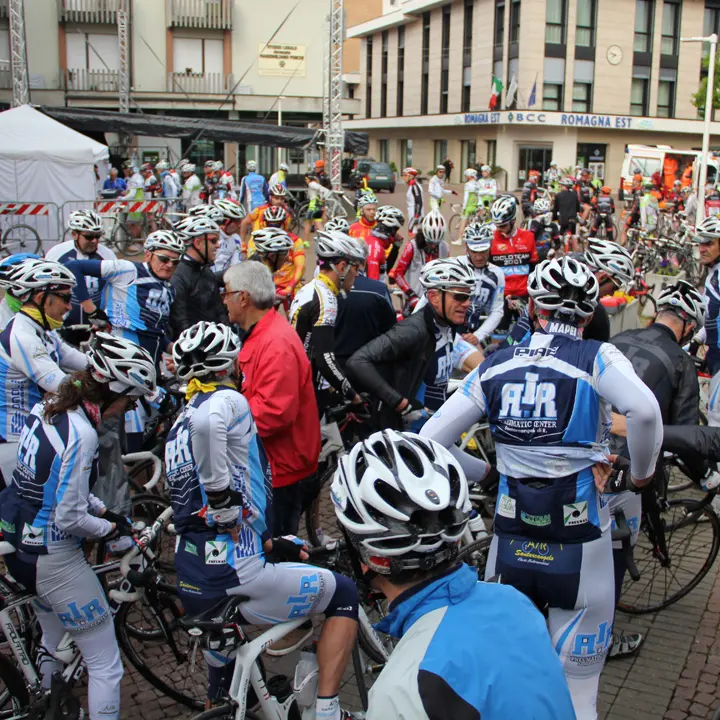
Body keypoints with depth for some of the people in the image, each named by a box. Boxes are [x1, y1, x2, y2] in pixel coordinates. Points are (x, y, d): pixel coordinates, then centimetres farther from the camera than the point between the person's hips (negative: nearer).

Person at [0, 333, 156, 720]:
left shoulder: (48, 406, 2)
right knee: (106, 665, 2)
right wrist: (111, 527, -6)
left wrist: (102, 509, 7)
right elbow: (69, 518, -23)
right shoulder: (81, 433, -26)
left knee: (53, 647, 29)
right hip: (53, 557, -10)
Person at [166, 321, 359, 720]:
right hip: (234, 576, -9)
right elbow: (208, 421, -34)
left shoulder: (179, 425, 19)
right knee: (343, 593, 11)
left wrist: (270, 543, 21)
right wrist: (225, 504, -24)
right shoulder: (228, 399, -7)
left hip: (190, 585, 9)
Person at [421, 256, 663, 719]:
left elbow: (428, 441, 2)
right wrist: (642, 472, -8)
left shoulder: (496, 366, 2)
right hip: (578, 547, -3)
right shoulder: (597, 358, -7)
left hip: (510, 541, 3)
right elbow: (644, 410, -26)